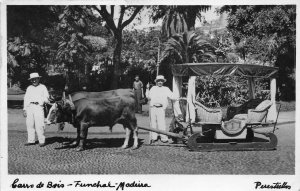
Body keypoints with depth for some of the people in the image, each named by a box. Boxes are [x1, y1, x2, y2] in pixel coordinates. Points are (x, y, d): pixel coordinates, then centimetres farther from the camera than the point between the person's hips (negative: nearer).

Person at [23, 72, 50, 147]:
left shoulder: (42, 87, 11)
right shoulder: (29, 88, 20)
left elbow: (46, 97, 8)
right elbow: (26, 98, 19)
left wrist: (45, 100, -15)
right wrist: (24, 109, 12)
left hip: (39, 106, -4)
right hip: (29, 107, 4)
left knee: (39, 125, -10)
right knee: (29, 124, 2)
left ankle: (42, 141, -5)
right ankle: (31, 140, 9)